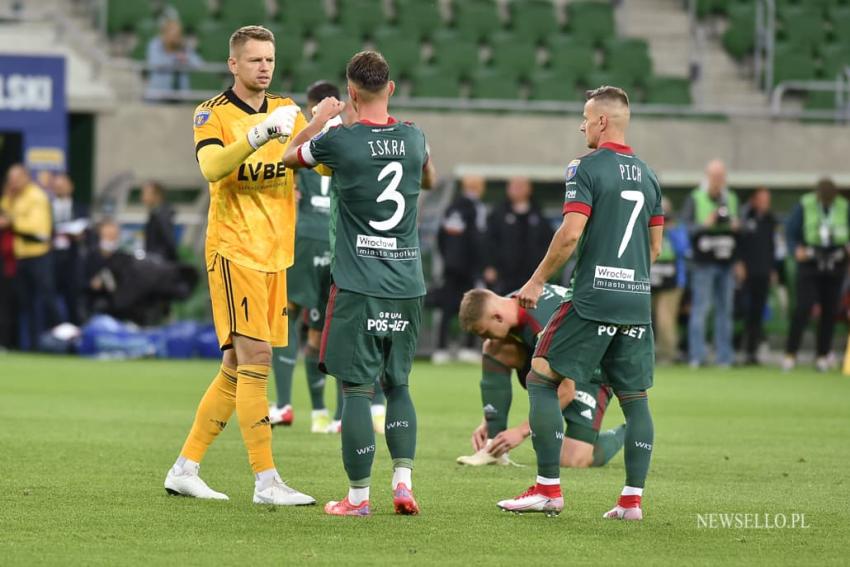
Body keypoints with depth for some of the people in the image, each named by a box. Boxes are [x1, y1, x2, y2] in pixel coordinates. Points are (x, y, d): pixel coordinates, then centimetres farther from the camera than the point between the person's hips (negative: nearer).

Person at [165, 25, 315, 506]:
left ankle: (185, 469, 18)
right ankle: (266, 482, -13)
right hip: (234, 252, -7)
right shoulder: (214, 113, -6)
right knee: (255, 361, -13)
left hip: (274, 255, 7)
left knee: (237, 368, 9)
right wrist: (258, 135, -37)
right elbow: (212, 167, -24)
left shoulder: (286, 111, 12)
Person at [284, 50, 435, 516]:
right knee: (398, 385, 16)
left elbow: (290, 157, 11)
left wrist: (319, 119, 26)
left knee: (356, 389, 0)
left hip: (357, 286, -4)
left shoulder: (340, 141, -10)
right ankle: (403, 482, 5)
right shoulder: (414, 139, 3)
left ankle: (358, 495, 2)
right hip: (407, 285, 4)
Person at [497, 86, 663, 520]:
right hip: (637, 301, 6)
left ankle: (548, 489, -3)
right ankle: (632, 498, 5)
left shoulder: (587, 168, -7)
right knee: (634, 398, 9)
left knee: (542, 379, 1)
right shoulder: (647, 175, 13)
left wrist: (537, 281, -6)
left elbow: (570, 234, -15)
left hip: (592, 299, -6)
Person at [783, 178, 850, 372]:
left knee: (830, 310, 4)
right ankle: (790, 354, -7)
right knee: (804, 307, -12)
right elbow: (790, 230, 0)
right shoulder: (805, 206, -6)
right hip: (810, 263, -3)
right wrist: (796, 249, -18)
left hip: (834, 265, 3)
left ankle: (822, 355, 15)